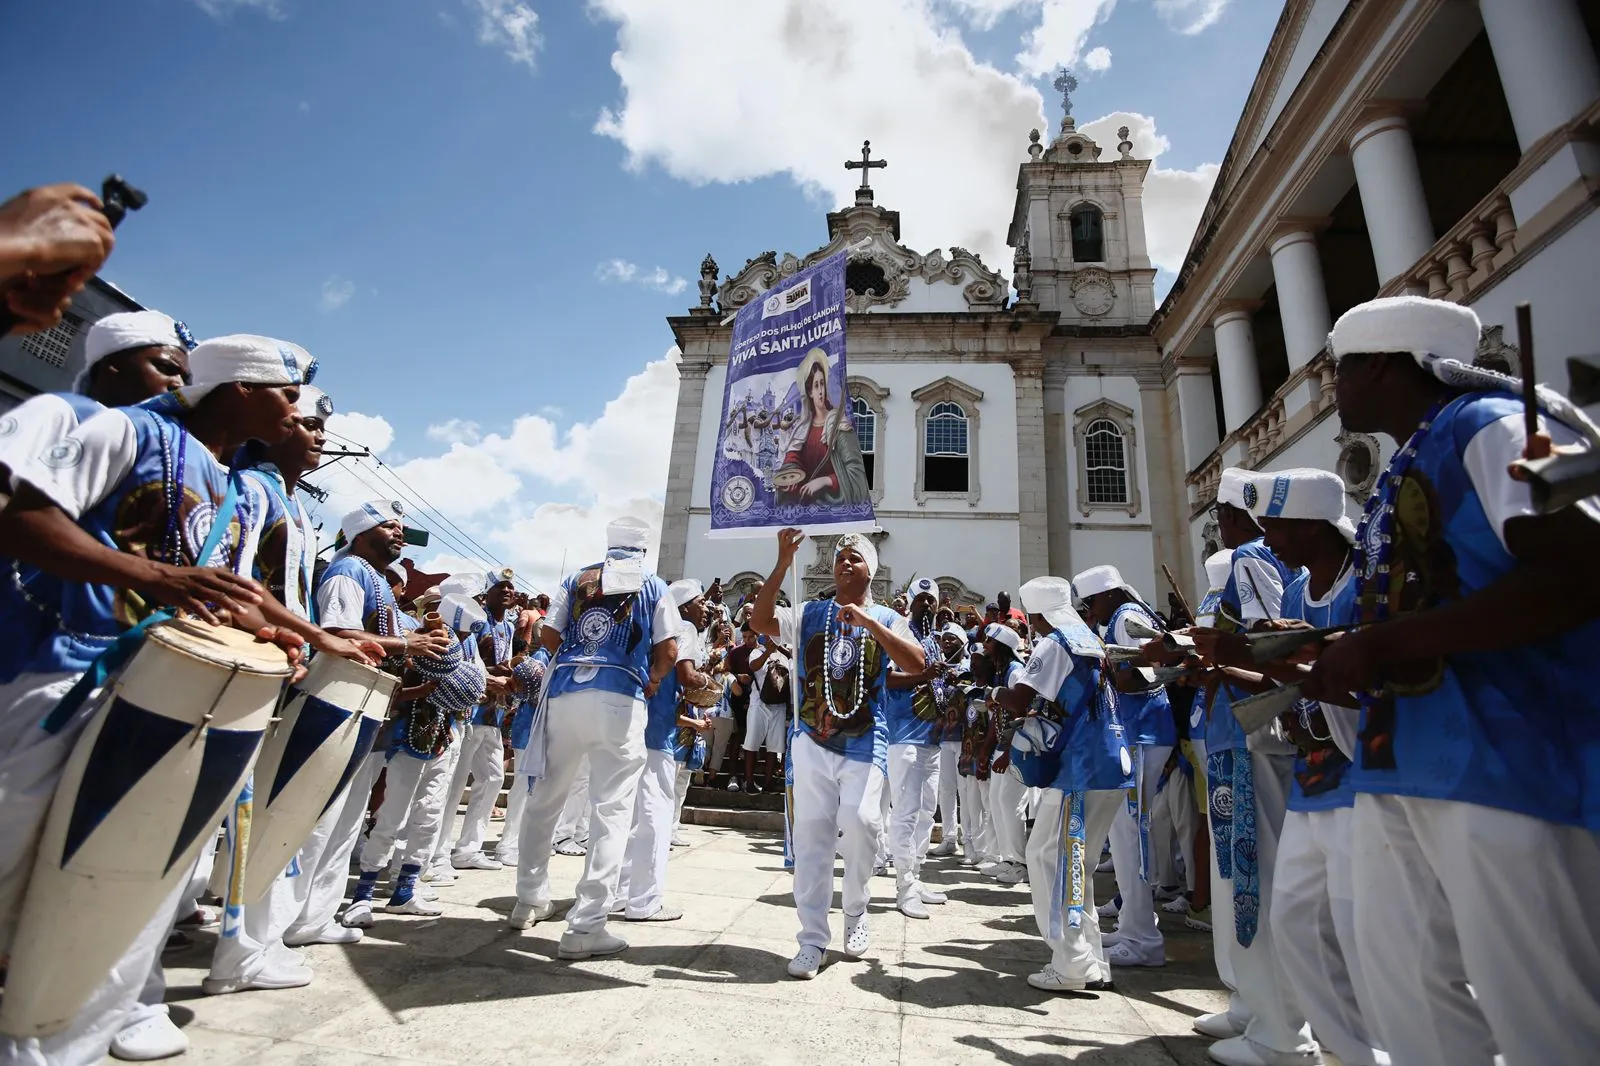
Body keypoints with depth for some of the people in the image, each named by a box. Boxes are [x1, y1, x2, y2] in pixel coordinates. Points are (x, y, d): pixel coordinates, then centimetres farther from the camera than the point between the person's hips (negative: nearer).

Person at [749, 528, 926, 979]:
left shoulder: (886, 619, 5)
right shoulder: (810, 614, 7)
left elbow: (916, 664, -11)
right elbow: (760, 621, -8)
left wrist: (870, 621, -21)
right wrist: (783, 564, -16)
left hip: (864, 745, -1)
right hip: (812, 742, 2)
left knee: (859, 824, -16)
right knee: (811, 835, 1)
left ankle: (855, 912, 14)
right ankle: (812, 939, 13)